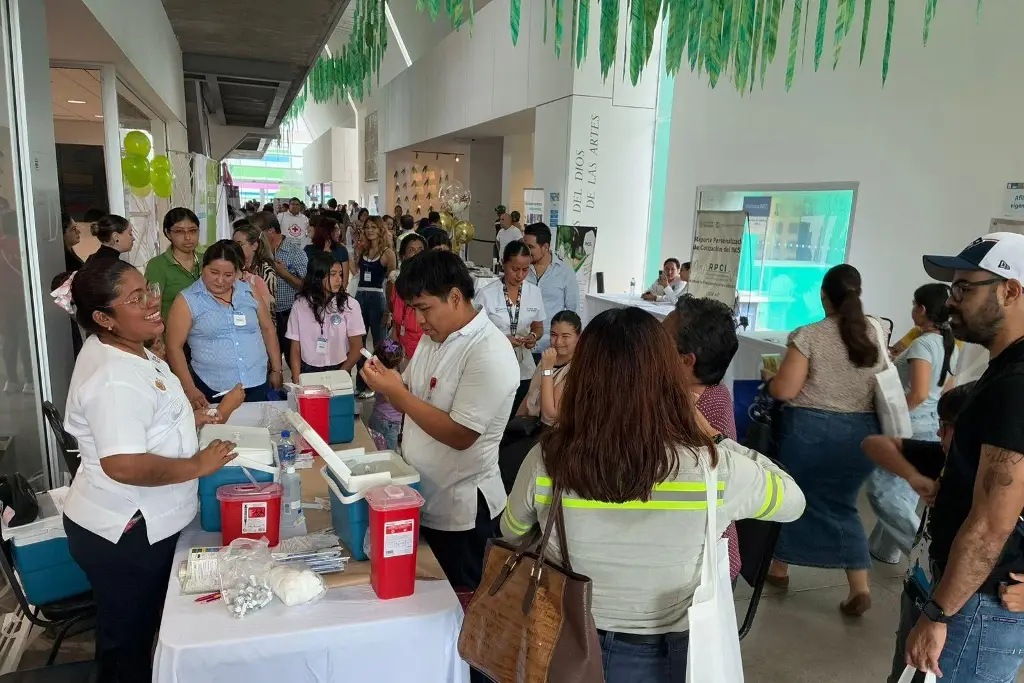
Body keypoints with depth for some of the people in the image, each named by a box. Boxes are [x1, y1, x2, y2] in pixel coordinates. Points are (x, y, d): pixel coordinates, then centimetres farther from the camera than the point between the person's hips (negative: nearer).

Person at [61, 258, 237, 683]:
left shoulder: (123, 349, 3)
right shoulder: (114, 378, -30)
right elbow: (123, 465, -37)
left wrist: (185, 420, 11)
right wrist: (197, 465, -26)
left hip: (134, 523, 10)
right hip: (124, 533, -9)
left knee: (137, 632, 30)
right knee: (127, 642, 14)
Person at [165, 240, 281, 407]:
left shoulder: (250, 292, 6)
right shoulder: (187, 300, -3)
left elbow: (267, 329, 13)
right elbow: (174, 347, -5)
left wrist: (276, 370, 13)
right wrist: (190, 390, -11)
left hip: (257, 386, 3)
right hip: (213, 392, -2)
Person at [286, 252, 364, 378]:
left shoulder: (350, 304, -2)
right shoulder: (300, 305, 1)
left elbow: (356, 347, 0)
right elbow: (295, 349, 3)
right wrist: (297, 382, -6)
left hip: (339, 370, -1)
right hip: (307, 372, 1)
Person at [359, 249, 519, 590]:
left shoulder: (490, 354, -23)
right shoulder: (433, 337, 5)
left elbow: (460, 435, -26)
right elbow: (412, 401, 10)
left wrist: (397, 393, -24)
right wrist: (387, 384, -12)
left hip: (459, 512, -8)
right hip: (421, 496, 8)